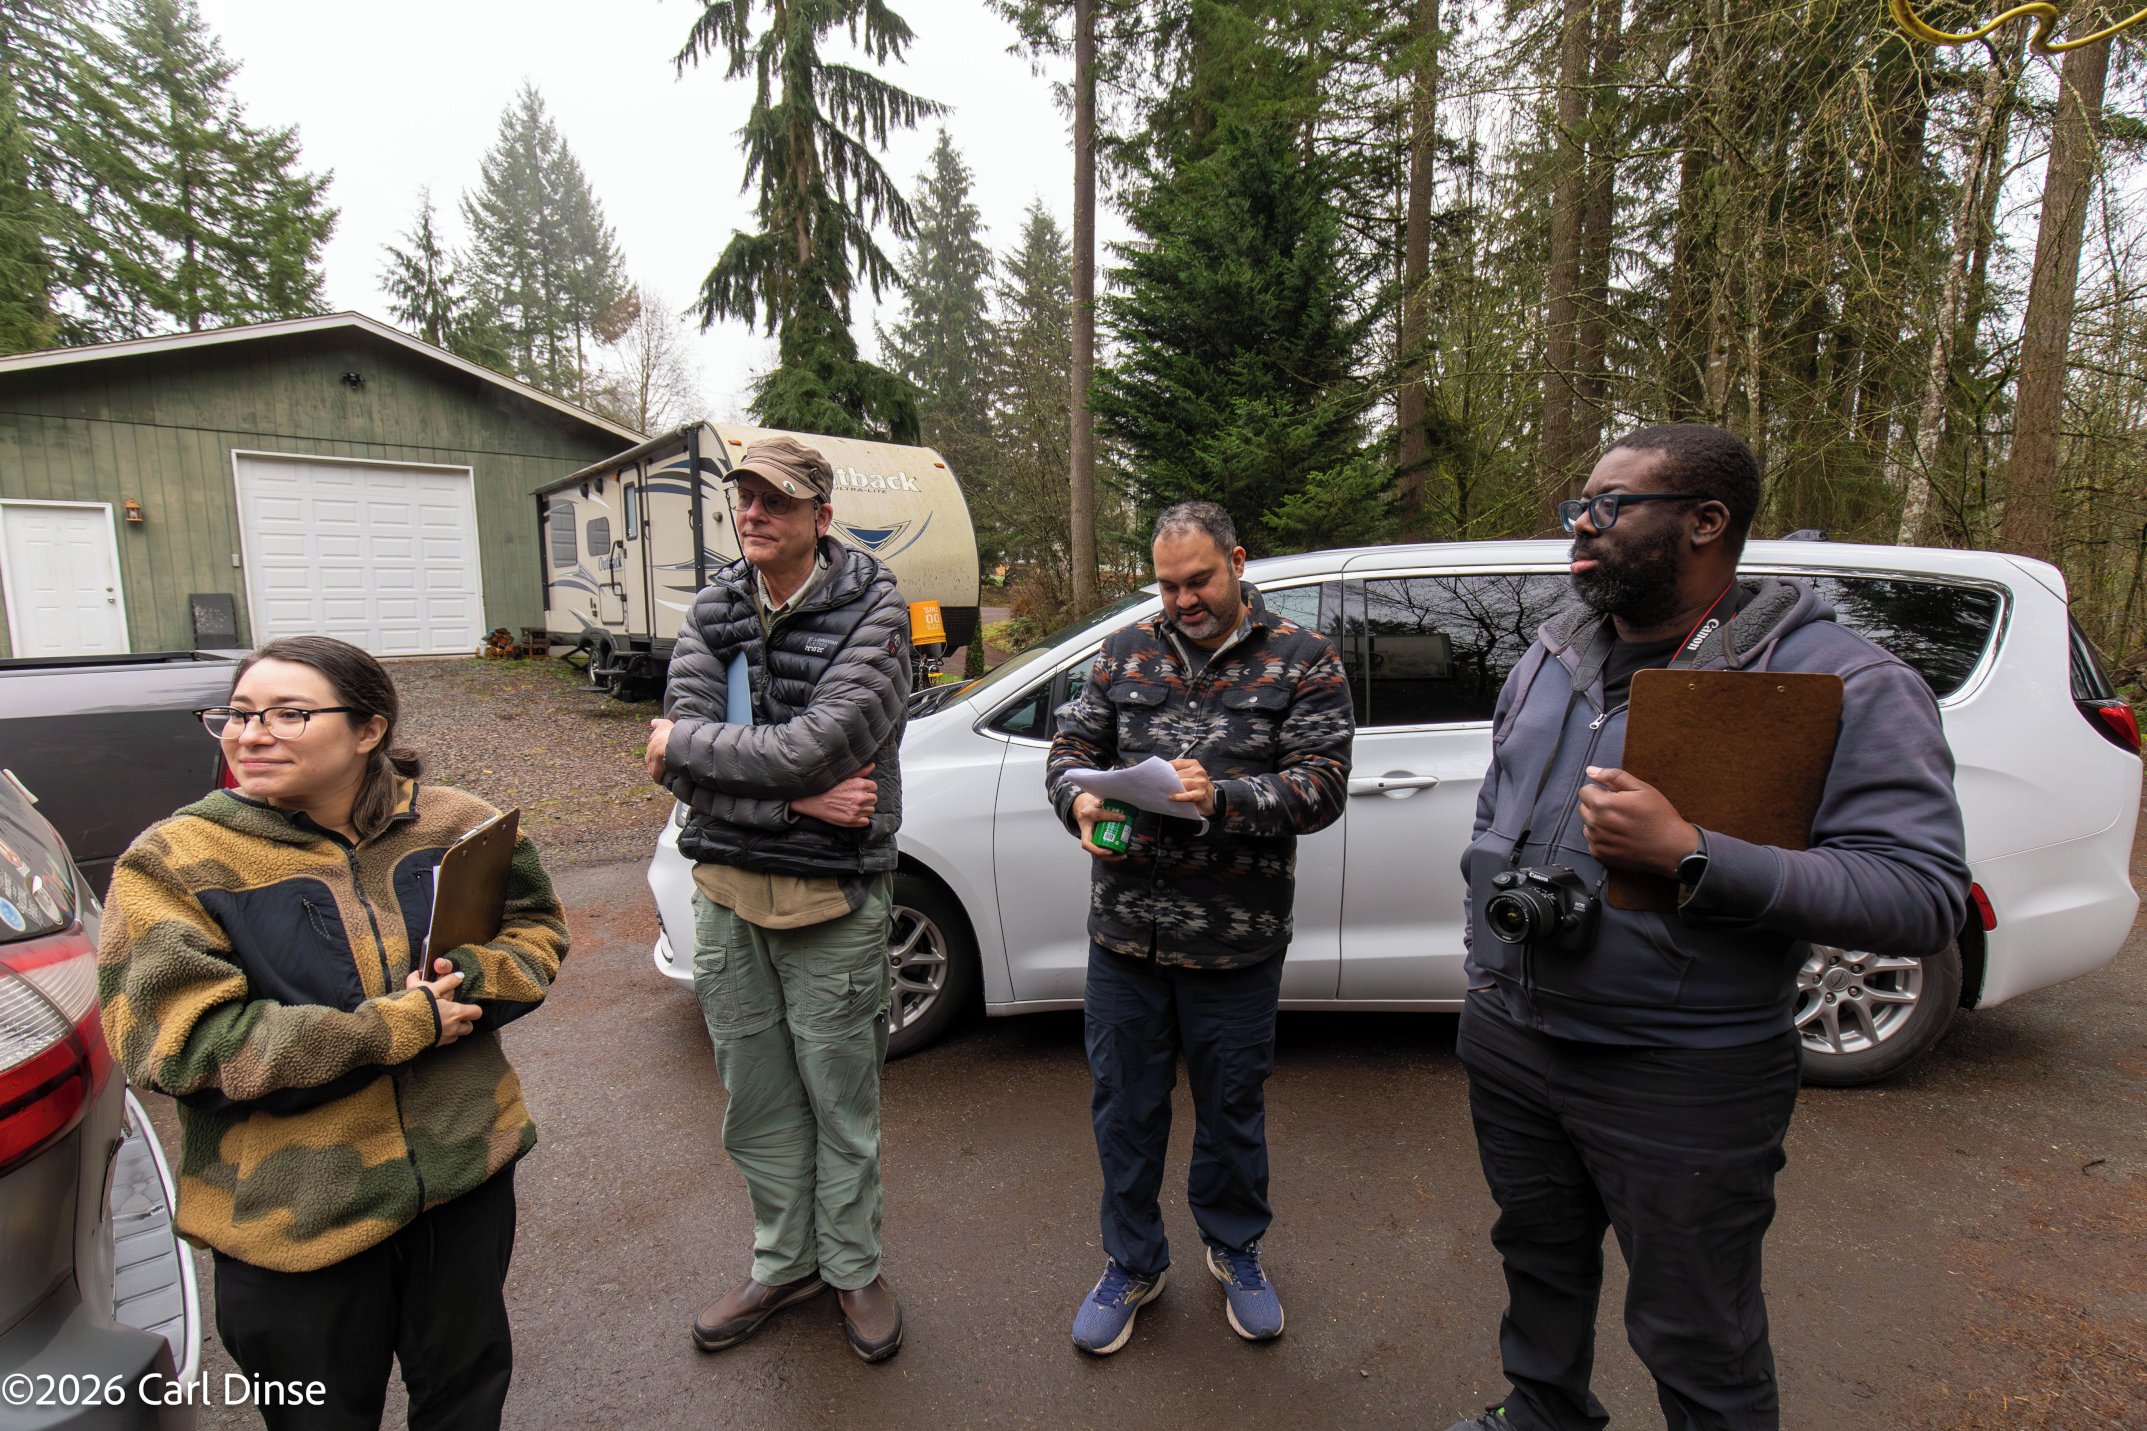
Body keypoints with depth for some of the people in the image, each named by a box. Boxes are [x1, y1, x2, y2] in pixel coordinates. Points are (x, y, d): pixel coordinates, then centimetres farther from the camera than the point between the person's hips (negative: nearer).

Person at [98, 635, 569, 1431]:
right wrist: (398, 1028, -22)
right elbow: (180, 1041, -18)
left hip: (466, 1171, 2)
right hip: (291, 1214, -2)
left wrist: (470, 978, -19)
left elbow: (537, 931, 4)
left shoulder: (457, 825, -5)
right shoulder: (172, 864, -12)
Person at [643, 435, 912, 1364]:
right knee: (757, 1104, 19)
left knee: (841, 1102, 12)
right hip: (726, 892, 5)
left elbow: (813, 751, -24)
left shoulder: (873, 613, -12)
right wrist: (793, 795, -19)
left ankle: (852, 1267, 37)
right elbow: (679, 761, -6)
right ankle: (783, 1264, 42)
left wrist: (684, 743, -10)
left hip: (832, 902, -4)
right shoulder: (714, 610, 4)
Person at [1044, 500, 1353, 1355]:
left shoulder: (1302, 660, -1)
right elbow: (1070, 748, 7)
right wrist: (1081, 801, -15)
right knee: (1124, 1106, 16)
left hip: (1235, 944, -2)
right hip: (1124, 933, 3)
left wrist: (1223, 798, -25)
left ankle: (1234, 1250, 45)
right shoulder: (1126, 653, 7)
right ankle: (1133, 1262, 39)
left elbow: (1322, 785, -9)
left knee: (1232, 1107, 17)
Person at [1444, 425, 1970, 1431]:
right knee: (1539, 1264, 27)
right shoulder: (1553, 652, 5)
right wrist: (1490, 955, 11)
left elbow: (1926, 895, -21)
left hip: (1682, 1083, -6)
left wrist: (1690, 856, -32)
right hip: (1507, 1038, 6)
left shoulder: (1837, 683, -15)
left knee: (1697, 1348, 14)